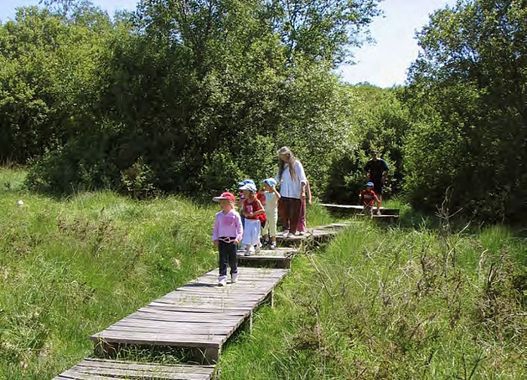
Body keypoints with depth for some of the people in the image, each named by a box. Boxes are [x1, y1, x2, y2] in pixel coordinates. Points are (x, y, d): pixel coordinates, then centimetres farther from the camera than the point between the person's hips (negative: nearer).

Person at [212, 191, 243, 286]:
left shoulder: (235, 215, -3)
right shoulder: (219, 215, 6)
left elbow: (240, 227, -2)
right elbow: (215, 228, 11)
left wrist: (238, 238, -13)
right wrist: (215, 239, 3)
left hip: (232, 241, -1)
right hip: (222, 240, 1)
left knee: (233, 259, 8)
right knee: (223, 260, -5)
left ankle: (234, 275, 31)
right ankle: (222, 278, -8)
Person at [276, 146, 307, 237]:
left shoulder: (296, 164, -4)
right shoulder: (282, 166, 10)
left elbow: (302, 179, -7)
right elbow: (278, 179, 15)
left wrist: (303, 191, -16)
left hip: (295, 194, -4)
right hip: (284, 194, 4)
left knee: (294, 214, 1)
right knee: (282, 212, 4)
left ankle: (292, 231, 11)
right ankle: (286, 229, 20)